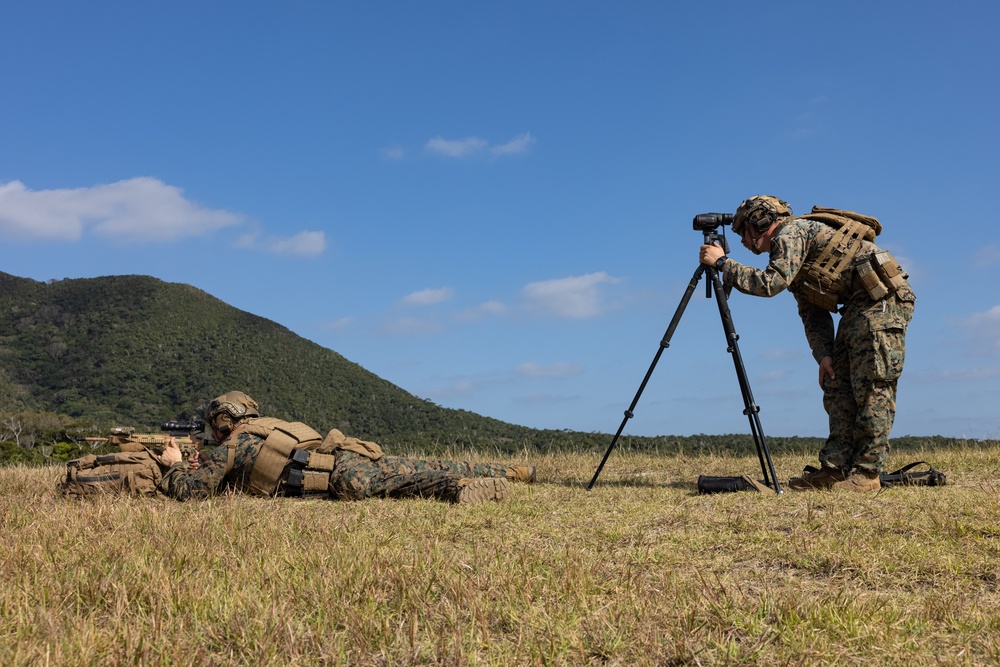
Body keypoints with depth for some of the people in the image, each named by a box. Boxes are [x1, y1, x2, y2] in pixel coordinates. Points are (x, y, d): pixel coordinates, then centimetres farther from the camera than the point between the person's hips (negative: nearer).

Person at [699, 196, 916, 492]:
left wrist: (722, 262, -12)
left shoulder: (791, 232, -11)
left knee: (872, 387, -11)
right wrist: (823, 354, 2)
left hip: (883, 298, -10)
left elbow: (771, 283, -22)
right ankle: (834, 470, 3)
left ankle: (867, 473, -9)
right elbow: (812, 312, 15)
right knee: (837, 386, 4)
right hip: (858, 306, 10)